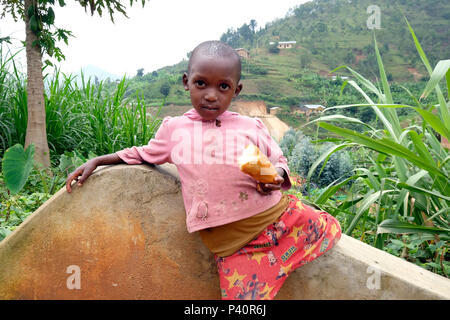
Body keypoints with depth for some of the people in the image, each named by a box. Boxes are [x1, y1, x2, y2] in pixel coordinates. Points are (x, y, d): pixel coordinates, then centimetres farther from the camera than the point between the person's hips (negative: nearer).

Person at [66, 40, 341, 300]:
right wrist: (97, 161, 23)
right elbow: (145, 154, 24)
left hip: (275, 215, 2)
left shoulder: (252, 127, 4)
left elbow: (280, 161, 13)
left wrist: (276, 177, -11)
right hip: (229, 243, -1)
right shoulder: (174, 128, 7)